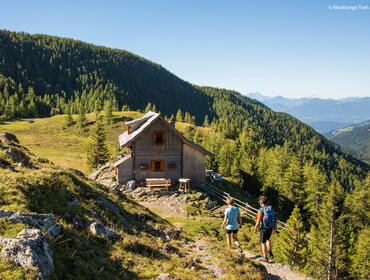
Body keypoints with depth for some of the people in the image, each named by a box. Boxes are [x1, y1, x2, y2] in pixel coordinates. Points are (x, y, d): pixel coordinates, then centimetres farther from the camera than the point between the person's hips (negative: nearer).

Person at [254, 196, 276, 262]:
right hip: (270, 228, 5)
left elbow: (258, 221, -18)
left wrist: (255, 229, -4)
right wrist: (275, 227, 17)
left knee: (263, 243, 11)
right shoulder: (271, 209, 0)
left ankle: (265, 258, 17)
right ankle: (270, 252, 11)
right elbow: (275, 219, 4)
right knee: (267, 239, 30)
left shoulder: (261, 210, -17)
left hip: (264, 228, -5)